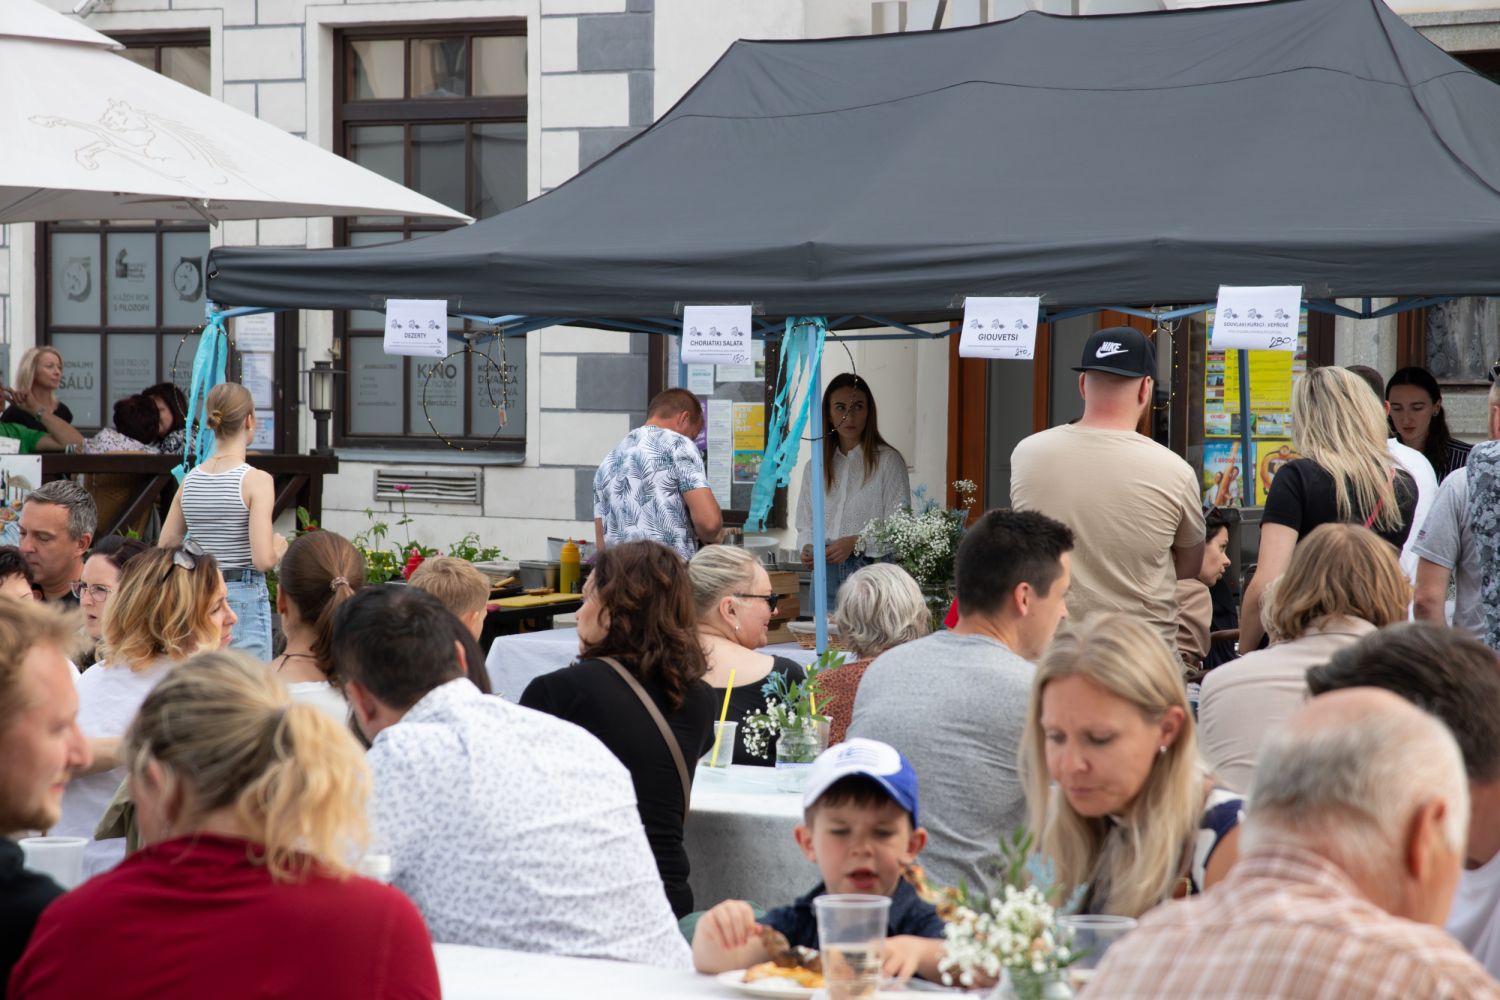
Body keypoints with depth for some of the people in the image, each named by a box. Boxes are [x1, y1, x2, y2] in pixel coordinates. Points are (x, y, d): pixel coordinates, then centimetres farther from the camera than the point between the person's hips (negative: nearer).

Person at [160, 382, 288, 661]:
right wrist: (279, 546, 3)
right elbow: (264, 560, -18)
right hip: (244, 598, -6)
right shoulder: (256, 480, -11)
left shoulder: (190, 480, 6)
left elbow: (165, 549, 9)